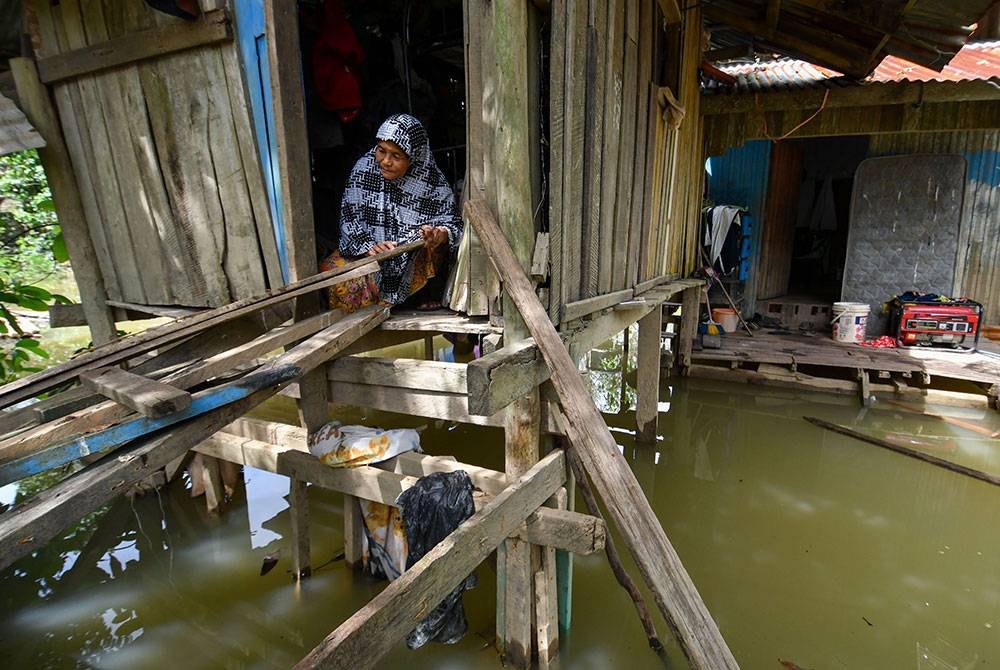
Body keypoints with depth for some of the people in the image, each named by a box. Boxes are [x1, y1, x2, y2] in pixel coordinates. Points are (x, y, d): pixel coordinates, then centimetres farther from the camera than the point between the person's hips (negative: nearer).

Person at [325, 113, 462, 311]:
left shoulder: (434, 184, -16)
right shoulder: (364, 166, -9)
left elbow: (452, 224, -12)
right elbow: (349, 215, -7)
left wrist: (439, 235, -37)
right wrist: (369, 246, -25)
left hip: (415, 259, -2)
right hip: (367, 253, 3)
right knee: (328, 271, -20)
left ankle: (429, 292, -1)